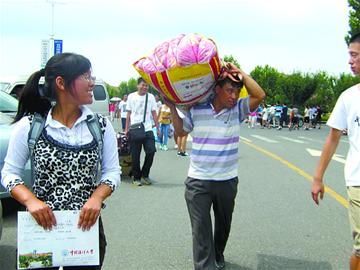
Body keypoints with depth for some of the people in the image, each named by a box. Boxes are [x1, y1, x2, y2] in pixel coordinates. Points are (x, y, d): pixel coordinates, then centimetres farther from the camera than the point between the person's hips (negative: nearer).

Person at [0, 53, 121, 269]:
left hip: (87, 226, 2)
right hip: (42, 226, -1)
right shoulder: (29, 126, -6)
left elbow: (112, 171, 2)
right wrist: (30, 200, -19)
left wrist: (97, 197, -18)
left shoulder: (101, 125, -2)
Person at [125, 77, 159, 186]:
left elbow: (154, 114, 10)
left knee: (151, 151, -9)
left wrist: (158, 128, 6)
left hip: (148, 129, 1)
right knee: (135, 155, 1)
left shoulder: (151, 97, 7)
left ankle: (145, 175, 11)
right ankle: (136, 177, 13)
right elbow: (128, 114, 9)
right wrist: (126, 129, 5)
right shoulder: (131, 97, 5)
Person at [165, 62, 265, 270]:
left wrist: (240, 73, -16)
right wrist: (172, 107, 5)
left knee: (224, 225, 22)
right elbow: (181, 131, 13)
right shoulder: (196, 109, -3)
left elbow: (259, 95, -21)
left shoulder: (238, 109, -5)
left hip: (228, 181, 2)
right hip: (198, 181, -1)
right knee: (201, 229, -4)